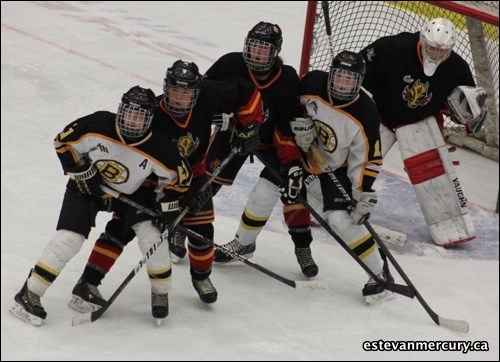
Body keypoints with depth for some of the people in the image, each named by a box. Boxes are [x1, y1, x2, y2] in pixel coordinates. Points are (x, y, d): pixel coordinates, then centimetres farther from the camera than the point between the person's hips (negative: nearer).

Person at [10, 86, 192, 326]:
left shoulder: (158, 147, -25)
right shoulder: (97, 125, -28)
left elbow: (178, 175, -8)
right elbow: (63, 141, -13)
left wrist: (168, 204, -12)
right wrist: (80, 171, -17)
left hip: (132, 192, 1)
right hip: (88, 186, -1)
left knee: (151, 233, -15)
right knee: (69, 238, -13)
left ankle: (161, 292, 10)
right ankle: (29, 295, -4)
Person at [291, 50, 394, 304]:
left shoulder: (365, 115, -30)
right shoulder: (313, 84, -22)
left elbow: (368, 160, -23)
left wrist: (364, 196, -27)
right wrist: (300, 124, -15)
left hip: (337, 167, -6)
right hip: (304, 155, 6)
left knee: (341, 219, -18)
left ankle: (380, 274, -8)